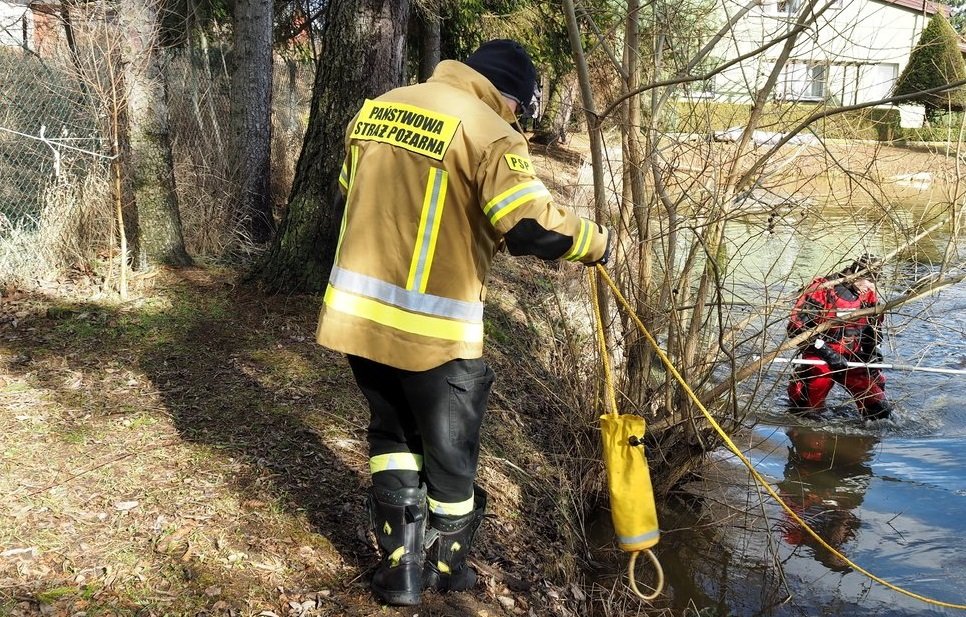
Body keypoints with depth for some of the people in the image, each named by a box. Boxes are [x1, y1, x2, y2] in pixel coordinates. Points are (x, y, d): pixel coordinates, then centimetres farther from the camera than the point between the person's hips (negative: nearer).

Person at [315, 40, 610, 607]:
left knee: (393, 433, 23)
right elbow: (533, 226, -21)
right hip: (433, 329, -6)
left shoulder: (376, 109, 10)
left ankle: (401, 566, 24)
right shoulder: (490, 134, -12)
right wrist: (596, 242, -3)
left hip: (356, 314, 6)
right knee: (449, 453, 14)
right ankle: (447, 571, 32)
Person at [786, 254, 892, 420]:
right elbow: (796, 325, -18)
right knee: (808, 412, -9)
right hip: (819, 357, -4)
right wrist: (826, 352, -21)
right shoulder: (822, 289, -15)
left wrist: (873, 353, 5)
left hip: (853, 360, 5)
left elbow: (875, 327, 21)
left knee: (880, 410, -5)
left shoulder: (869, 294, 4)